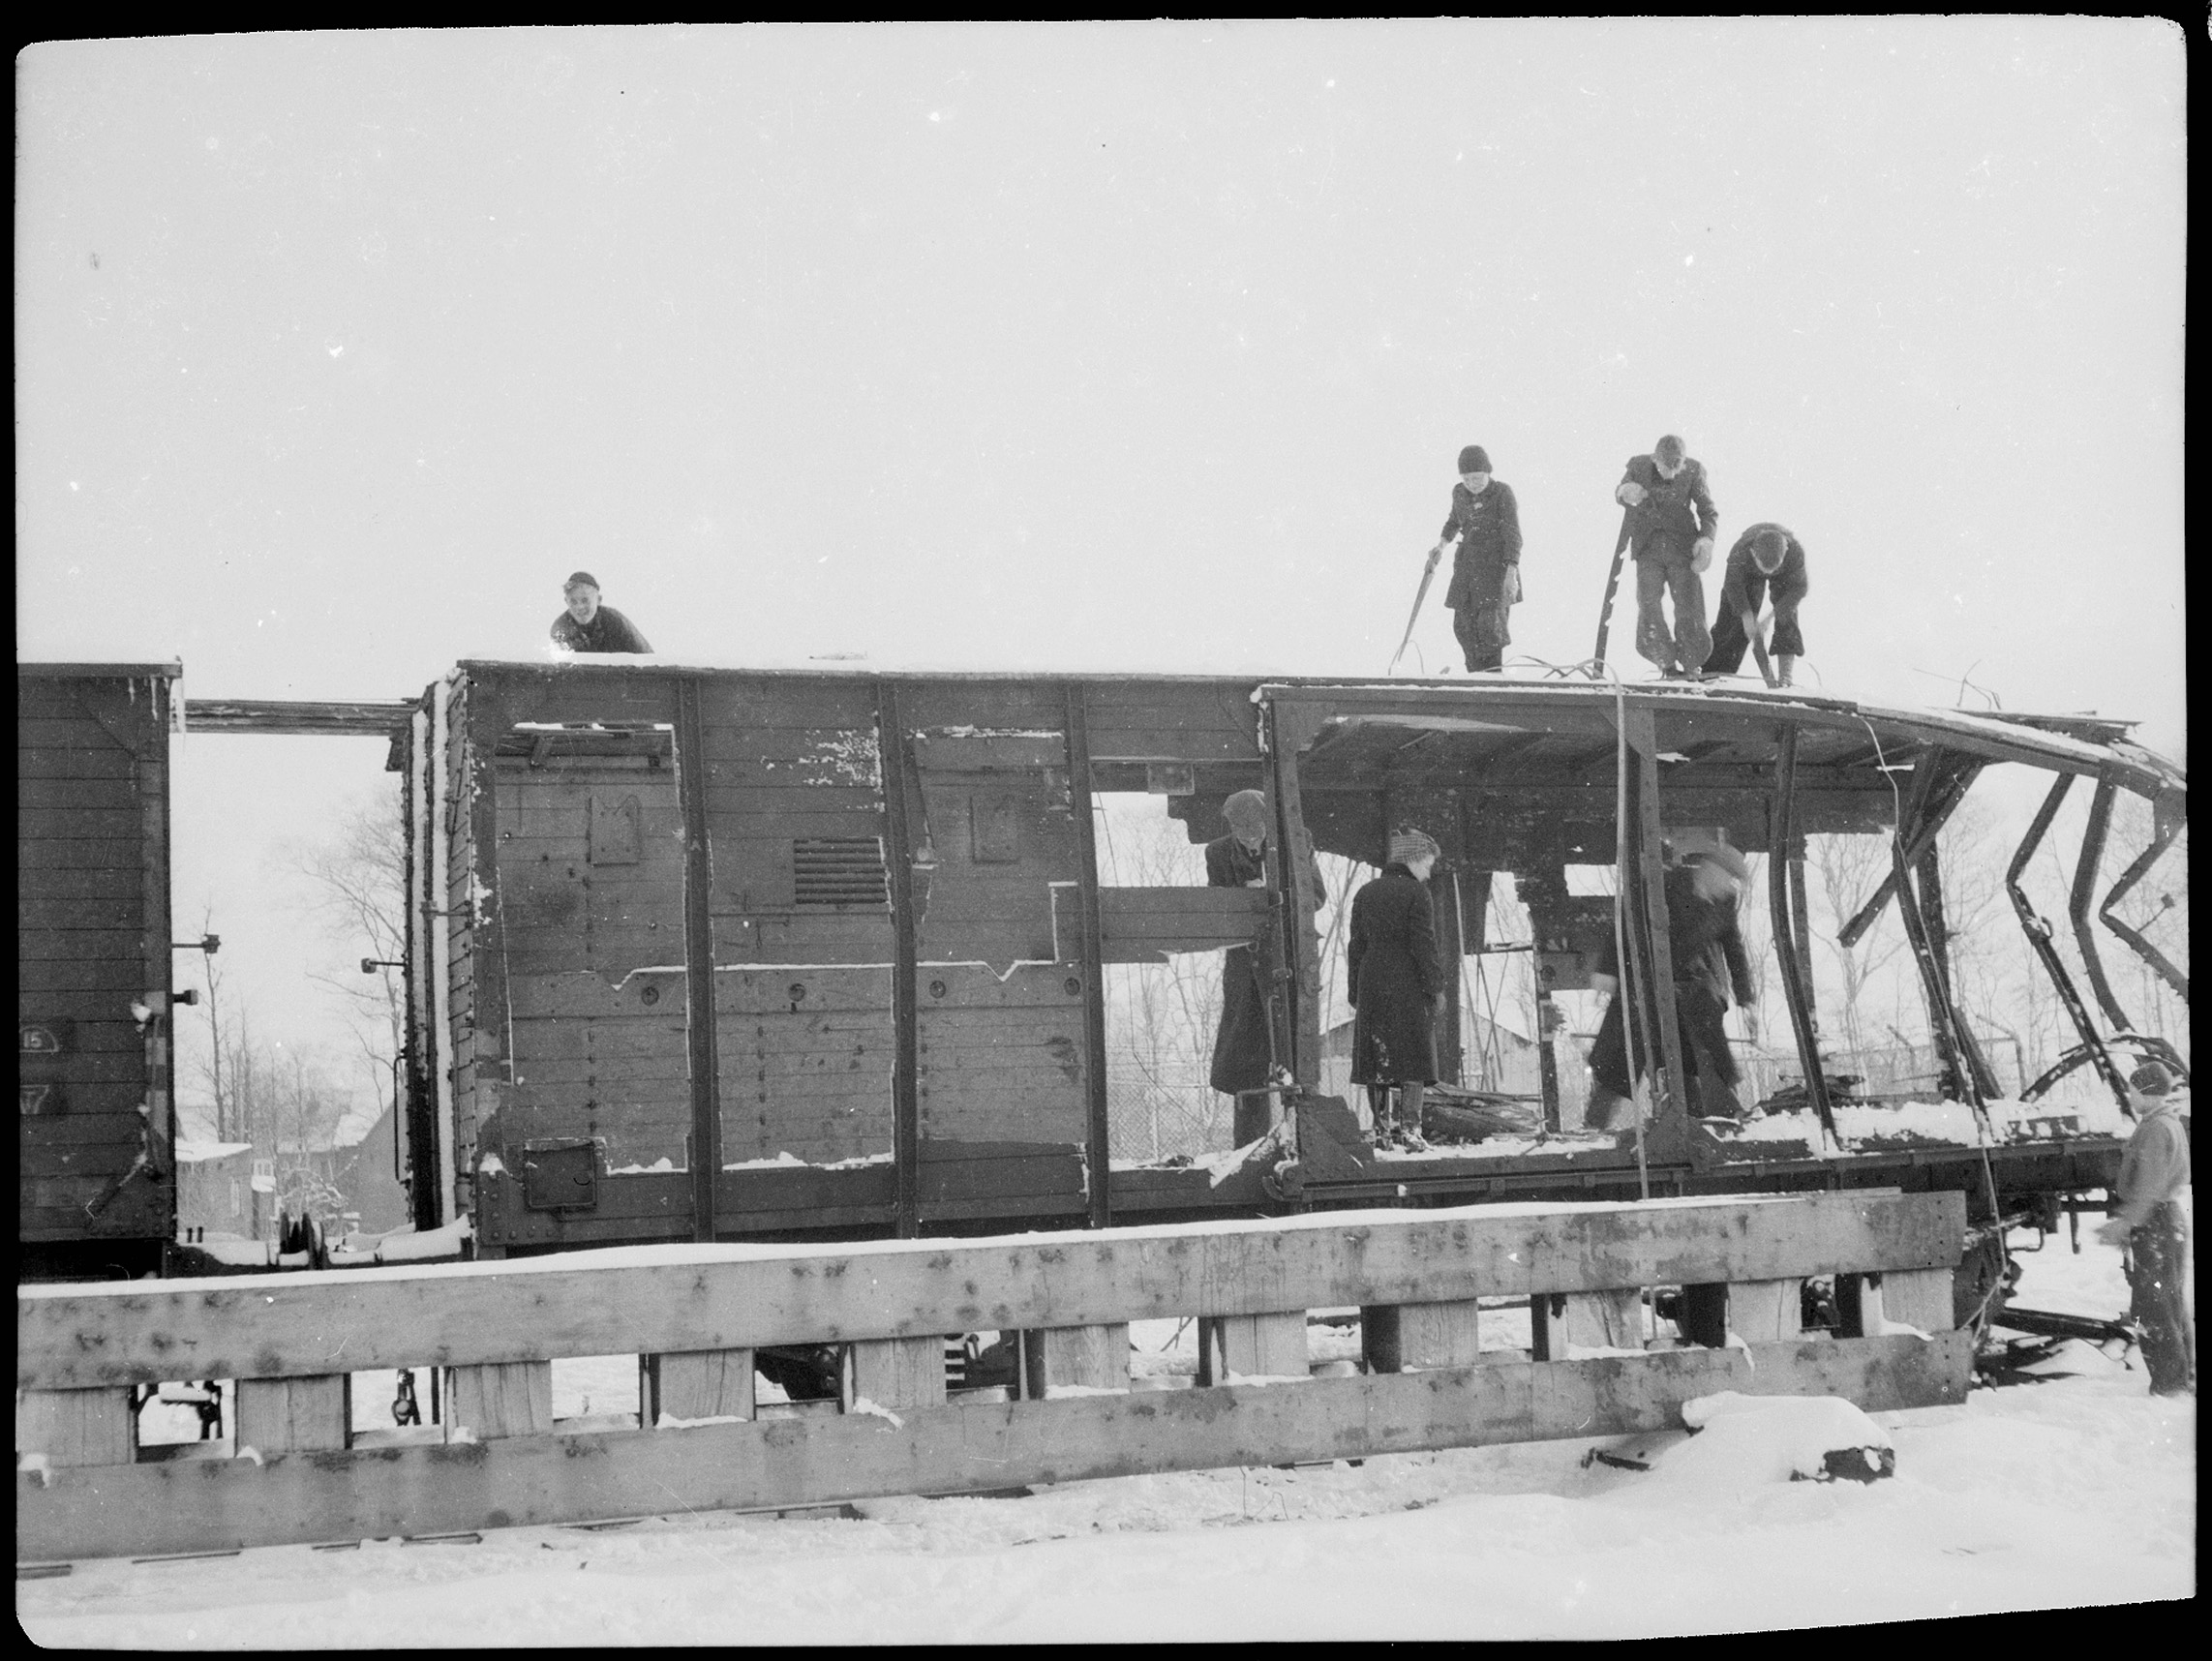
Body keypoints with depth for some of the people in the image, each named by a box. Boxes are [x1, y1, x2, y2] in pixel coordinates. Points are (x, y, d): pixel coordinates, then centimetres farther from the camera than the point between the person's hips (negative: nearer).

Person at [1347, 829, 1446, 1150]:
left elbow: (1356, 946, 12)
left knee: (1376, 1057, 7)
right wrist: (1436, 988, -6)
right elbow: (1424, 945, -11)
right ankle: (1409, 1127, -10)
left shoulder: (1365, 894, 11)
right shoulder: (1415, 892, -7)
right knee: (1413, 1056, -2)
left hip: (1371, 983, 5)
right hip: (1408, 986, -5)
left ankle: (1382, 1129, 6)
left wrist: (1355, 995, 14)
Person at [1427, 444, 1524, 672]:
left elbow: (1513, 534, -15)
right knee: (1464, 625, 1)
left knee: (1490, 622, -16)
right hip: (1468, 566, 6)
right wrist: (1442, 545, 9)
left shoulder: (1502, 493, -11)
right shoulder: (1460, 493, 5)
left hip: (1497, 565, -5)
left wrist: (1511, 573, -23)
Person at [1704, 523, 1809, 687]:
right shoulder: (1740, 552, -43)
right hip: (1749, 573, 0)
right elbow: (1733, 584, -23)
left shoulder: (1795, 551, -42)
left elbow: (1799, 587, -27)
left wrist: (1772, 617, -33)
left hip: (1785, 575, 0)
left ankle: (1785, 677, -16)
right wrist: (1747, 616, -29)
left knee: (1785, 618, -17)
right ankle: (1712, 670, 5)